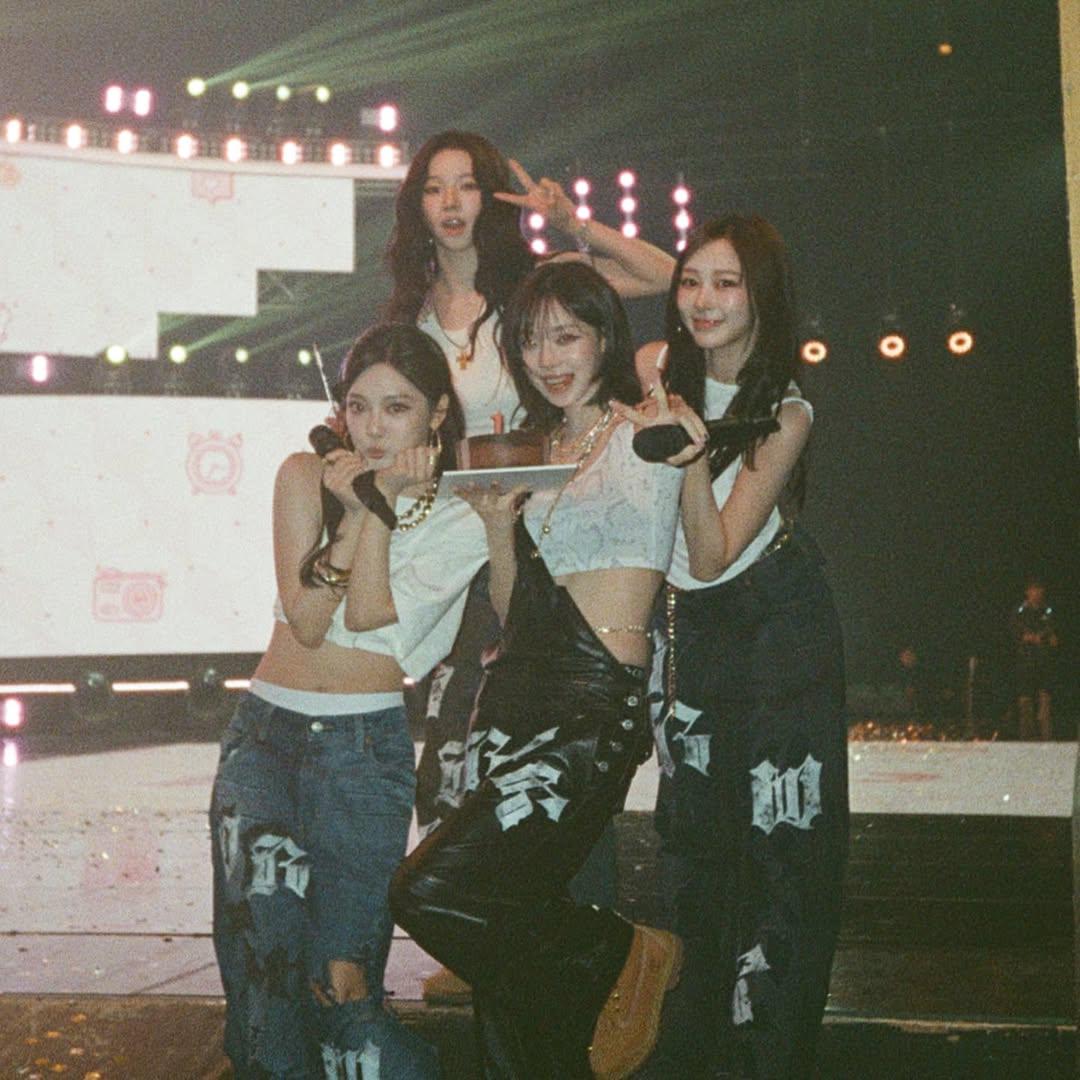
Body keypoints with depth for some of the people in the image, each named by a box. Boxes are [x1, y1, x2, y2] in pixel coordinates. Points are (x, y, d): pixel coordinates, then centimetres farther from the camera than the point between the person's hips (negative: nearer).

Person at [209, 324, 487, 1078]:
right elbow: (305, 621, -3)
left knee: (340, 979, -7)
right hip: (264, 732, 1)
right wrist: (354, 510, -8)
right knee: (267, 943, -21)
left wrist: (382, 504, -9)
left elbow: (368, 616, -11)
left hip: (365, 743, -1)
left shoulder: (459, 528, 4)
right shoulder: (306, 477, 7)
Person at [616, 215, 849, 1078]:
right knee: (694, 831, 11)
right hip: (690, 620, 4)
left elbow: (714, 555, -20)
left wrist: (694, 455, -33)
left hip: (780, 621, -4)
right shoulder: (653, 369, -2)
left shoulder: (786, 410, -11)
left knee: (785, 839, -6)